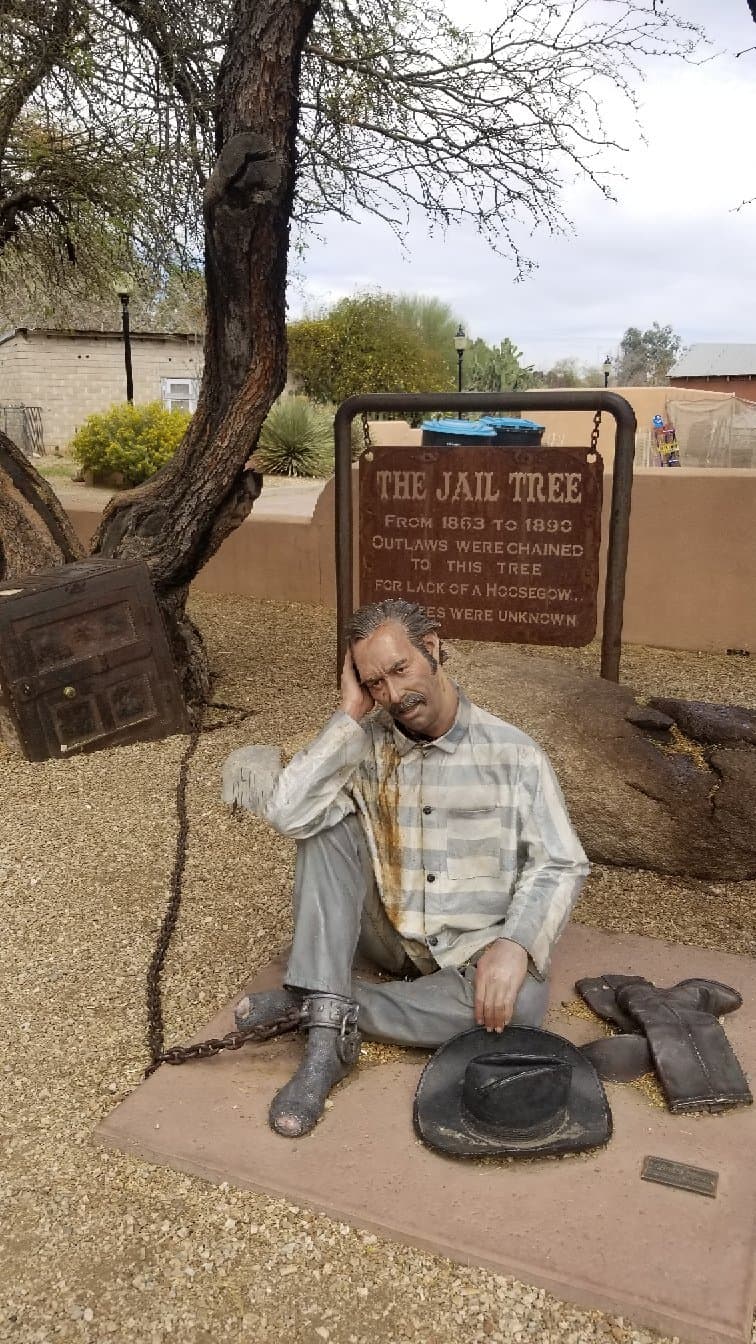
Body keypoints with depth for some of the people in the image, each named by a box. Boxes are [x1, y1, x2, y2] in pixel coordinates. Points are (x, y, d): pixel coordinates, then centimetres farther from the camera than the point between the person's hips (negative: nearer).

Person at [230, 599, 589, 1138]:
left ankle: (320, 1005, -19)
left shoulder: (512, 753, -10)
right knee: (323, 824, -19)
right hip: (389, 933, 2)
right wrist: (350, 716, -20)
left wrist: (514, 945, -30)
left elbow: (560, 866, -13)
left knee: (521, 1002, -34)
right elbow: (281, 811, -22)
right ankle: (325, 1038, -27)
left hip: (476, 948, -1)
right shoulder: (364, 743, -6)